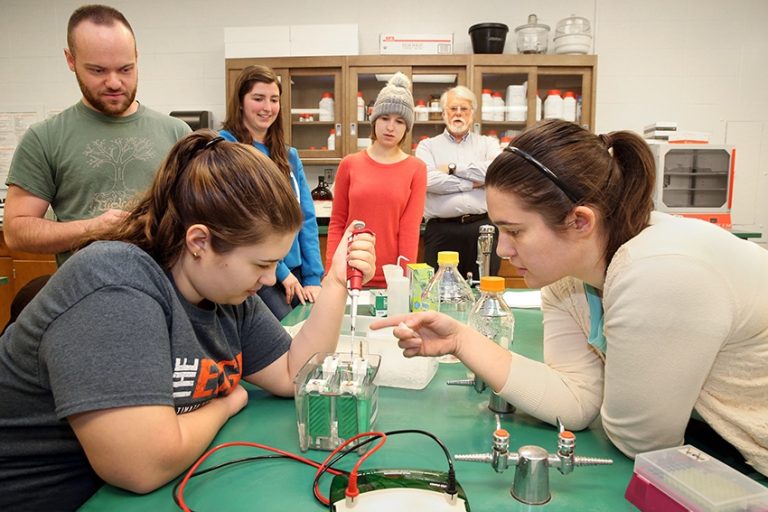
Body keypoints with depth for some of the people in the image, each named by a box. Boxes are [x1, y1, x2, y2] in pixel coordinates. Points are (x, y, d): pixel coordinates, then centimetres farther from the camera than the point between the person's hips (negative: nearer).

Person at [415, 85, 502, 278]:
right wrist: (472, 183, -3)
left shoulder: (488, 144, 15)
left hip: (483, 228, 1)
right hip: (441, 231, -1)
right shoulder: (427, 146, 12)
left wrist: (453, 167, -4)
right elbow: (429, 180, -8)